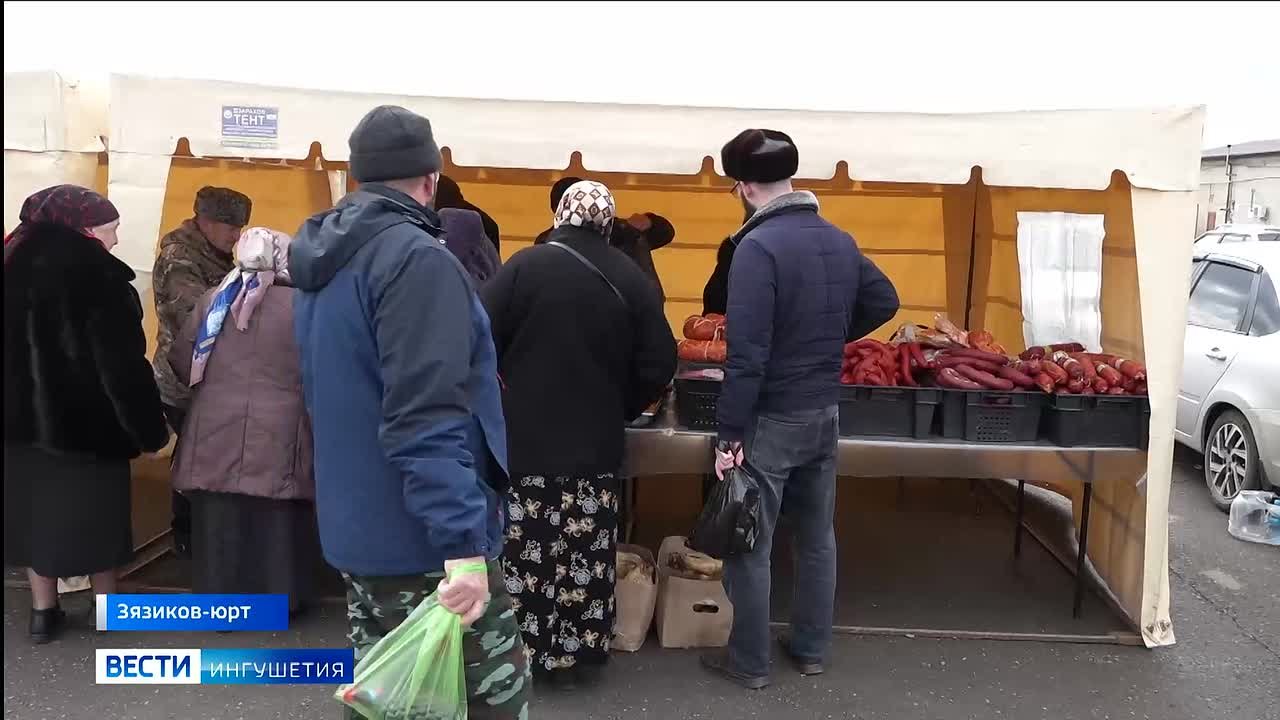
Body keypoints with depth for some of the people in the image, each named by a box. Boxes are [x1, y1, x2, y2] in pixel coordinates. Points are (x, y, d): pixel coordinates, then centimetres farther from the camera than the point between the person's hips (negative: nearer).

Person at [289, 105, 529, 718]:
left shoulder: (321, 259, 13)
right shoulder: (415, 257, -17)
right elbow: (427, 419, -26)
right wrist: (463, 542, -27)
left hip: (353, 531, 10)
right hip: (423, 543, -10)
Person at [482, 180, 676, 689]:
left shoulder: (526, 265, -10)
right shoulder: (630, 279, -1)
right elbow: (658, 365, -1)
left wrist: (508, 390, 11)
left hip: (525, 439, -2)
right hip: (596, 443, 2)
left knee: (526, 550, 8)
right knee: (586, 555, 10)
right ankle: (579, 653, 21)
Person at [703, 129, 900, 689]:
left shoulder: (757, 247, -20)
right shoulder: (839, 240, 3)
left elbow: (747, 355, -24)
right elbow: (884, 301, 17)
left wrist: (730, 435, -19)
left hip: (771, 420, -7)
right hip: (825, 413, 7)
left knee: (750, 545, 7)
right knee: (817, 537, 18)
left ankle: (749, 662, 19)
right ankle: (811, 648, 32)